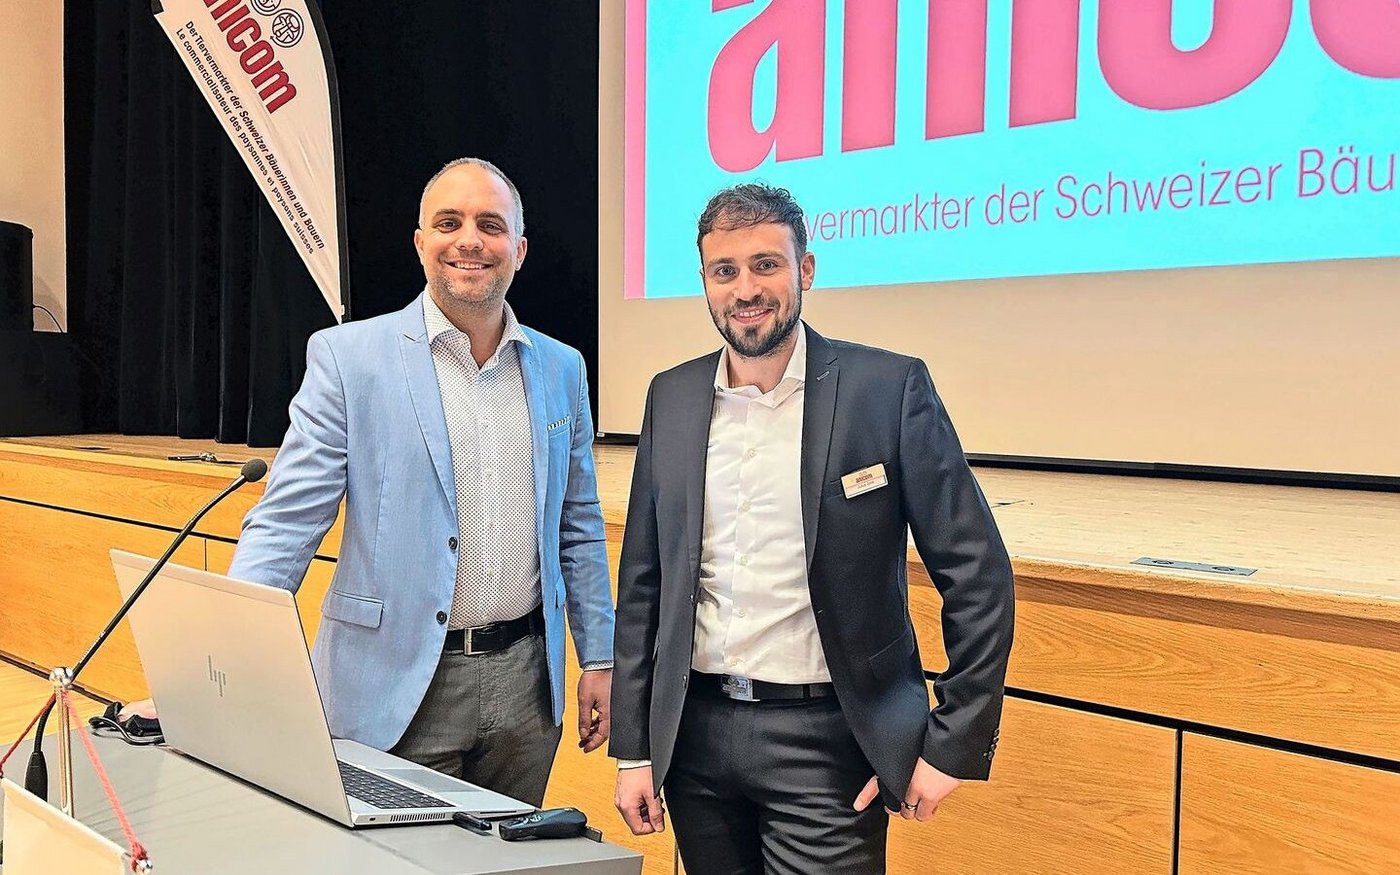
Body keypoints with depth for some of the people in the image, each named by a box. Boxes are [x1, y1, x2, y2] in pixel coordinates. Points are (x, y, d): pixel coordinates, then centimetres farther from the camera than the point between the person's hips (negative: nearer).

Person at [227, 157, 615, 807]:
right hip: (399, 688, -3)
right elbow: (286, 523, -8)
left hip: (525, 680, 4)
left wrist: (599, 660, 10)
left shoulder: (562, 370, 7)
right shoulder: (347, 356, -5)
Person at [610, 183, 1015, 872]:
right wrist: (633, 748, 7)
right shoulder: (672, 398, 4)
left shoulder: (890, 388, -8)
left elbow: (978, 578, -7)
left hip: (828, 743, -4)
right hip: (695, 733, 4)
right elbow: (643, 583, 9)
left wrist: (954, 746, -8)